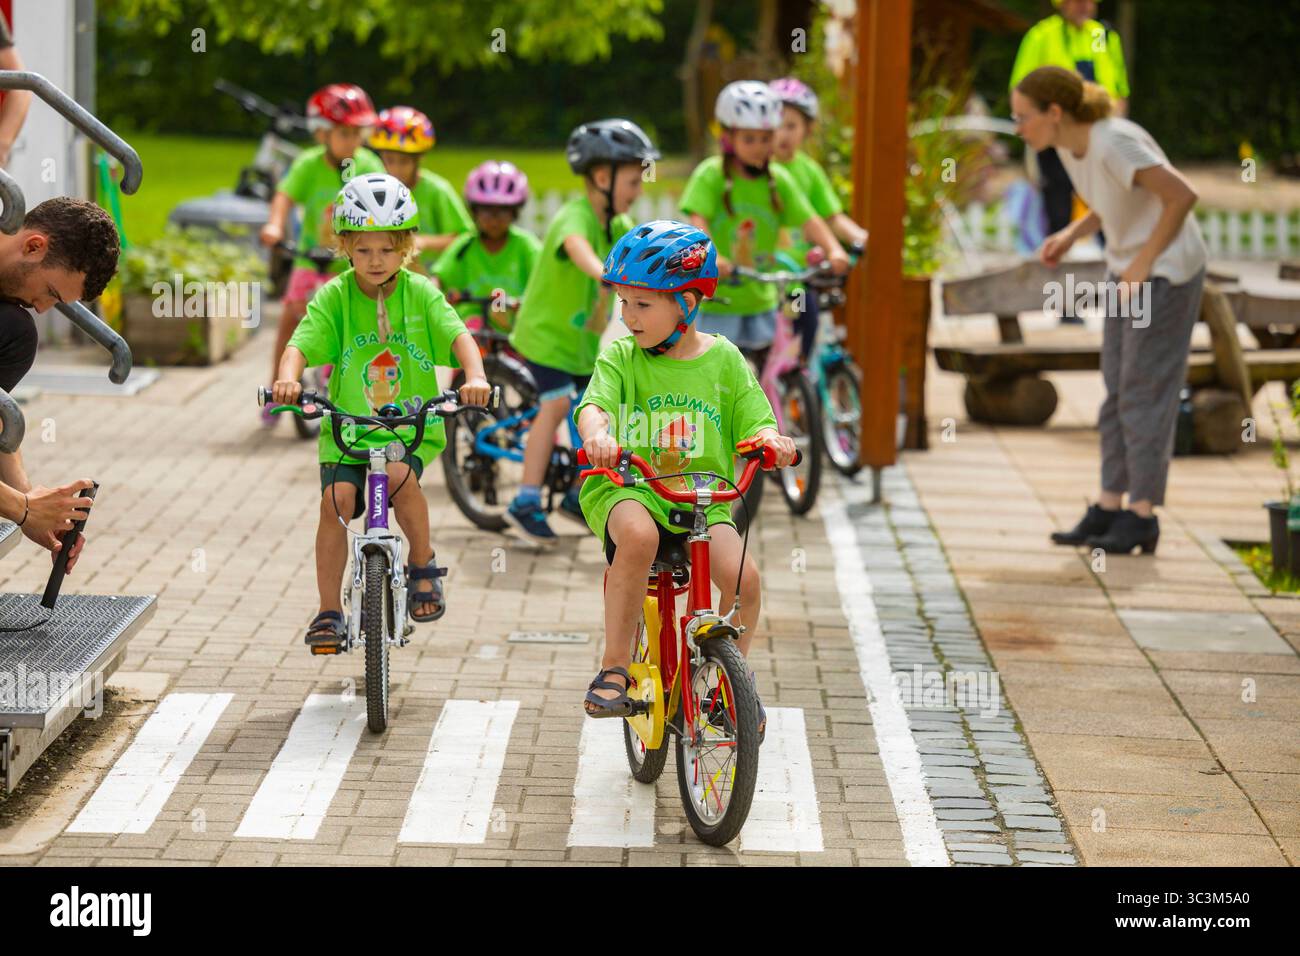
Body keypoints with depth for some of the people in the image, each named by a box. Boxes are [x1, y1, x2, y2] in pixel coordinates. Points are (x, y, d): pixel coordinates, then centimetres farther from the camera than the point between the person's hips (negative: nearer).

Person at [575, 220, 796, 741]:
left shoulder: (723, 360, 6)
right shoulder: (620, 357, 3)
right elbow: (594, 406, -12)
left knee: (743, 576, -23)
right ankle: (614, 668, -22)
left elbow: (754, 421, 5)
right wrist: (596, 435, -36)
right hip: (627, 488, -1)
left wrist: (770, 439, -20)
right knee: (638, 535, -37)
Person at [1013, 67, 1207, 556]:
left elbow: (1183, 195, -28)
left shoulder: (1114, 143, -26)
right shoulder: (1067, 142, 0)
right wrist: (1068, 236, 0)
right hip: (1130, 267, 9)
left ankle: (1142, 516, 1)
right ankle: (1109, 509, 11)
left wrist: (1143, 263, -22)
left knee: (1144, 389, -6)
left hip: (1168, 270, -9)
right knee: (1119, 387, 7)